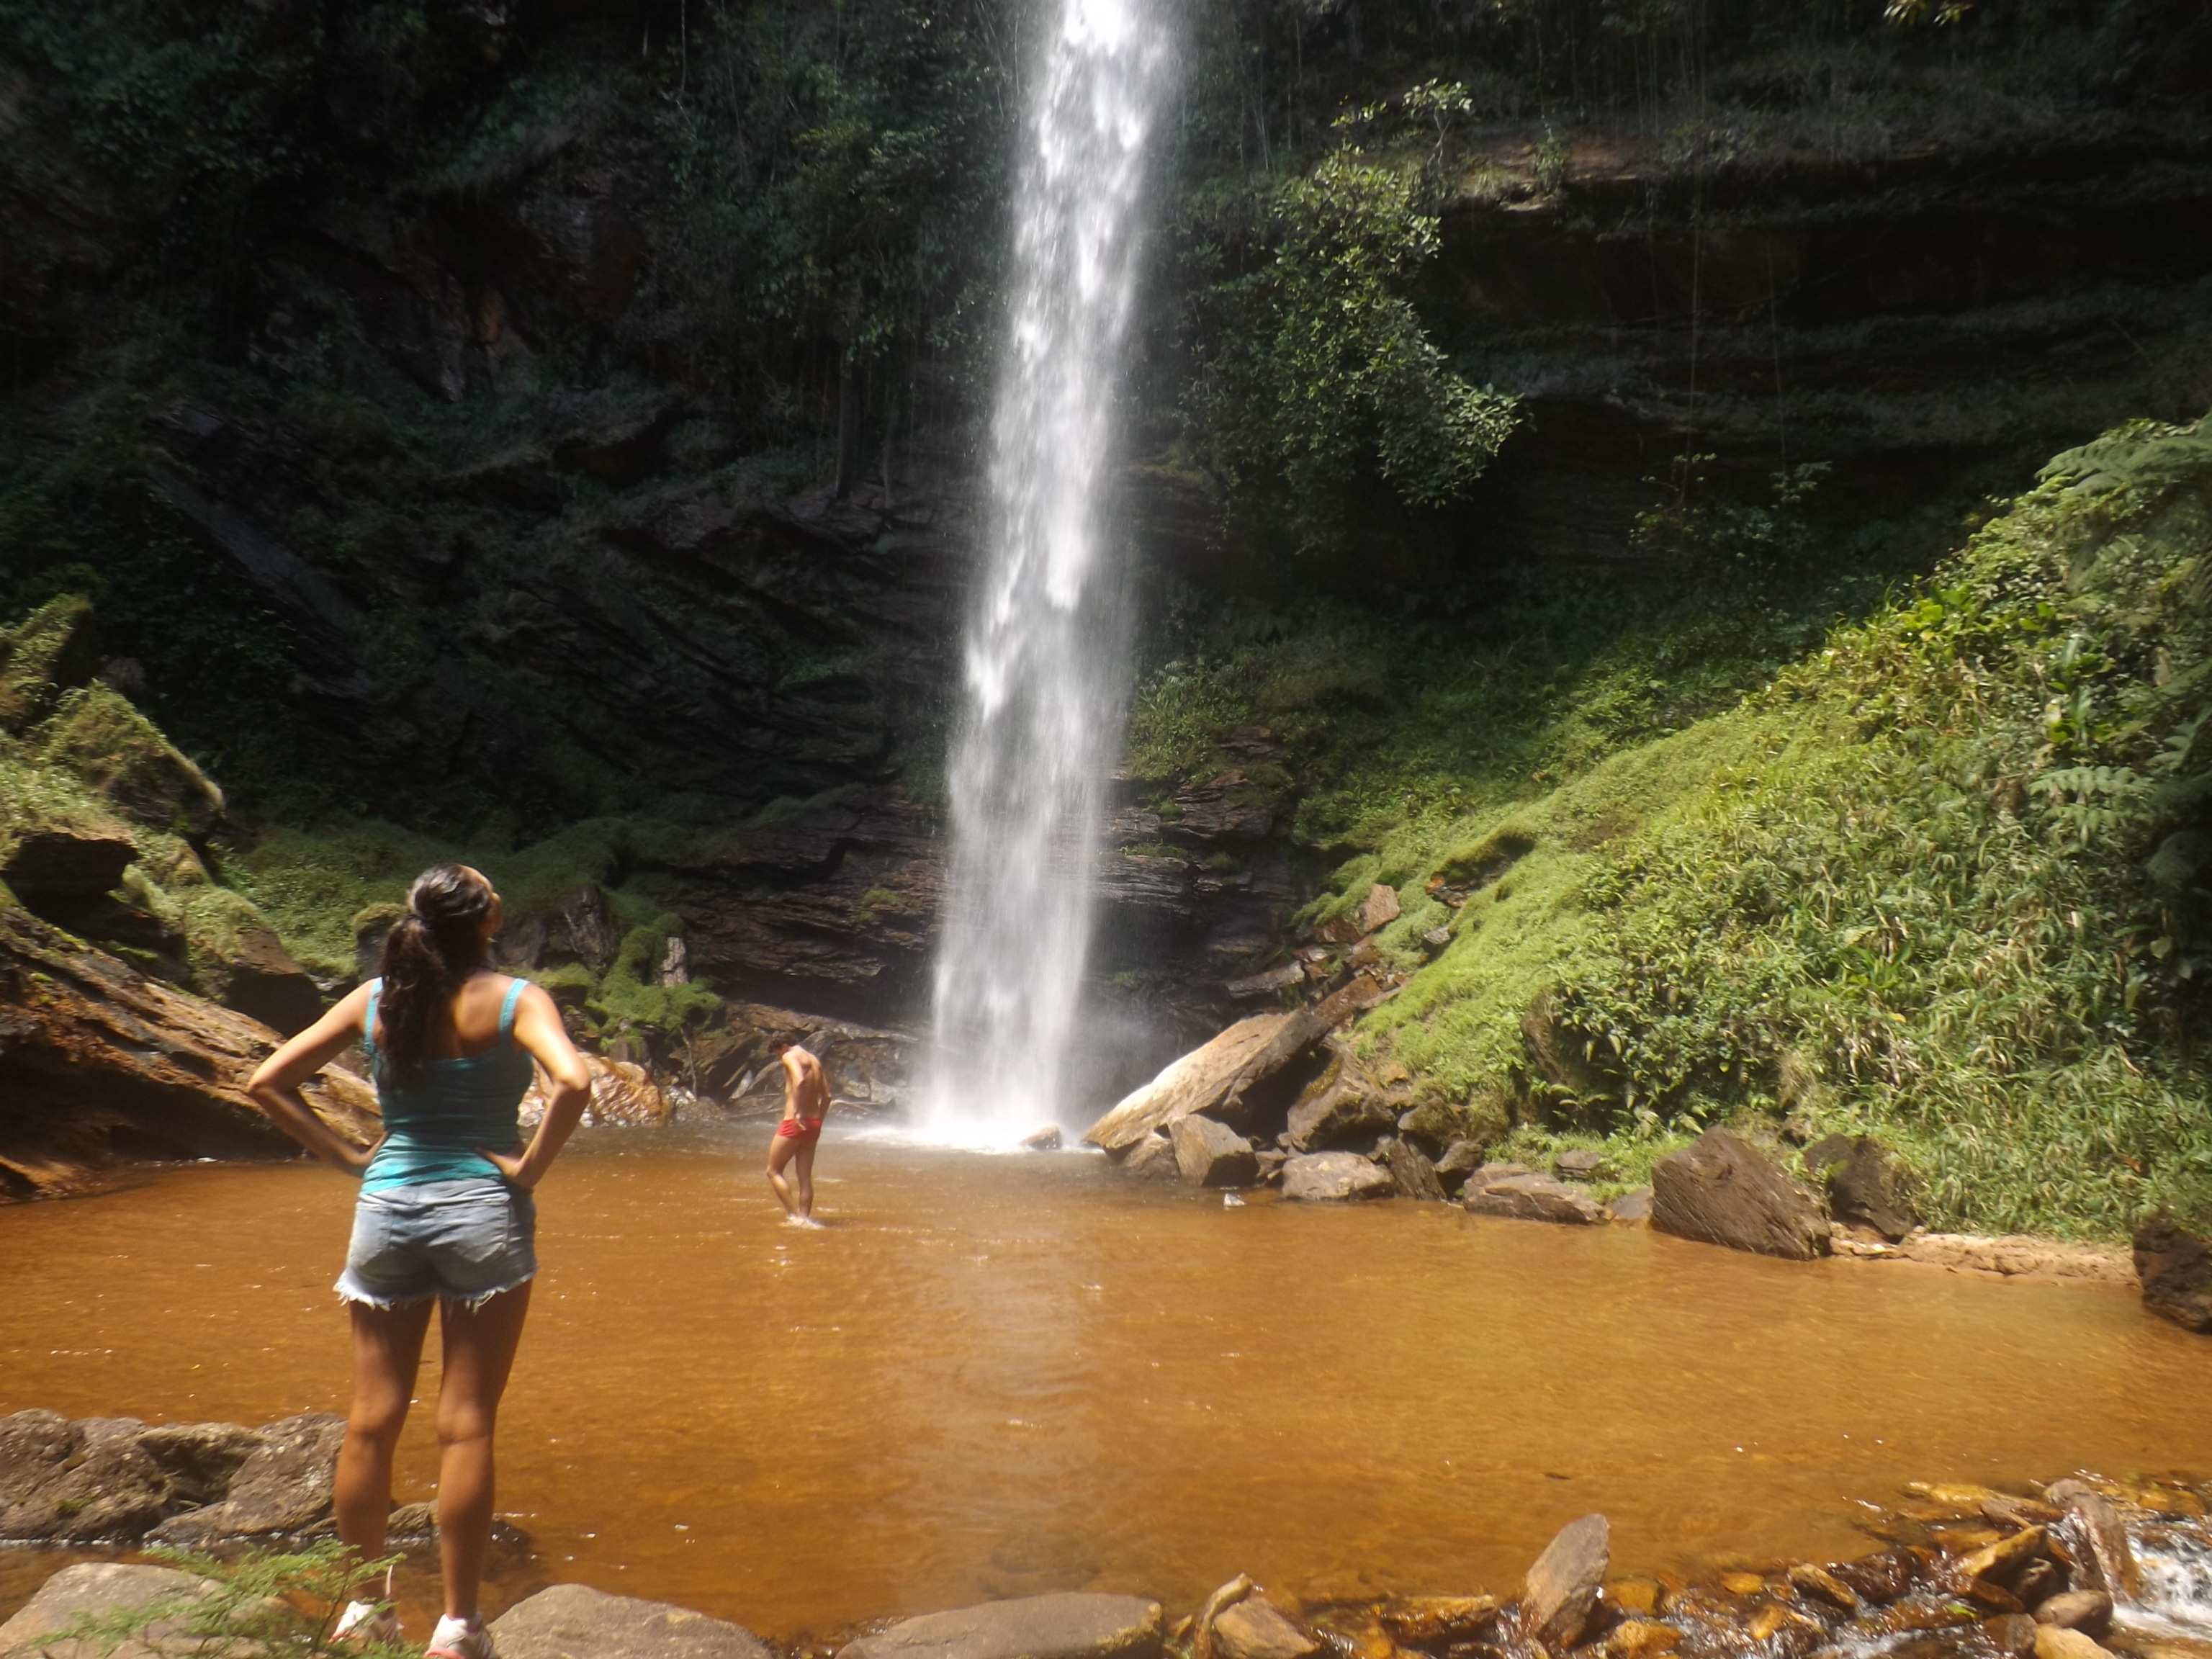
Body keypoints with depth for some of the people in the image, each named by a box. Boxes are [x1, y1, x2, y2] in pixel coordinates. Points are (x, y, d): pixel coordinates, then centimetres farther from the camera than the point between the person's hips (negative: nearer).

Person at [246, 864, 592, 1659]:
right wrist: (529, 1169, -13)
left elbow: (267, 1082, 3)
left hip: (386, 1208, 4)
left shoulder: (375, 998, 2)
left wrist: (347, 1156, 5)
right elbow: (572, 1081, -25)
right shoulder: (513, 999, -9)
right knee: (465, 1426, 3)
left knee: (371, 1422, 13)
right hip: (483, 1211, -3)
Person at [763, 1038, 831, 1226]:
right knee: (805, 1177, 10)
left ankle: (794, 1216, -4)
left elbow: (799, 1081, -26)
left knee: (773, 1171, 4)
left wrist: (796, 1112, -26)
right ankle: (804, 1219, 6)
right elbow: (826, 1095, 19)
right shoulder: (814, 1060, 18)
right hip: (813, 1125, 8)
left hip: (795, 1123, -8)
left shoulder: (790, 1056, -6)